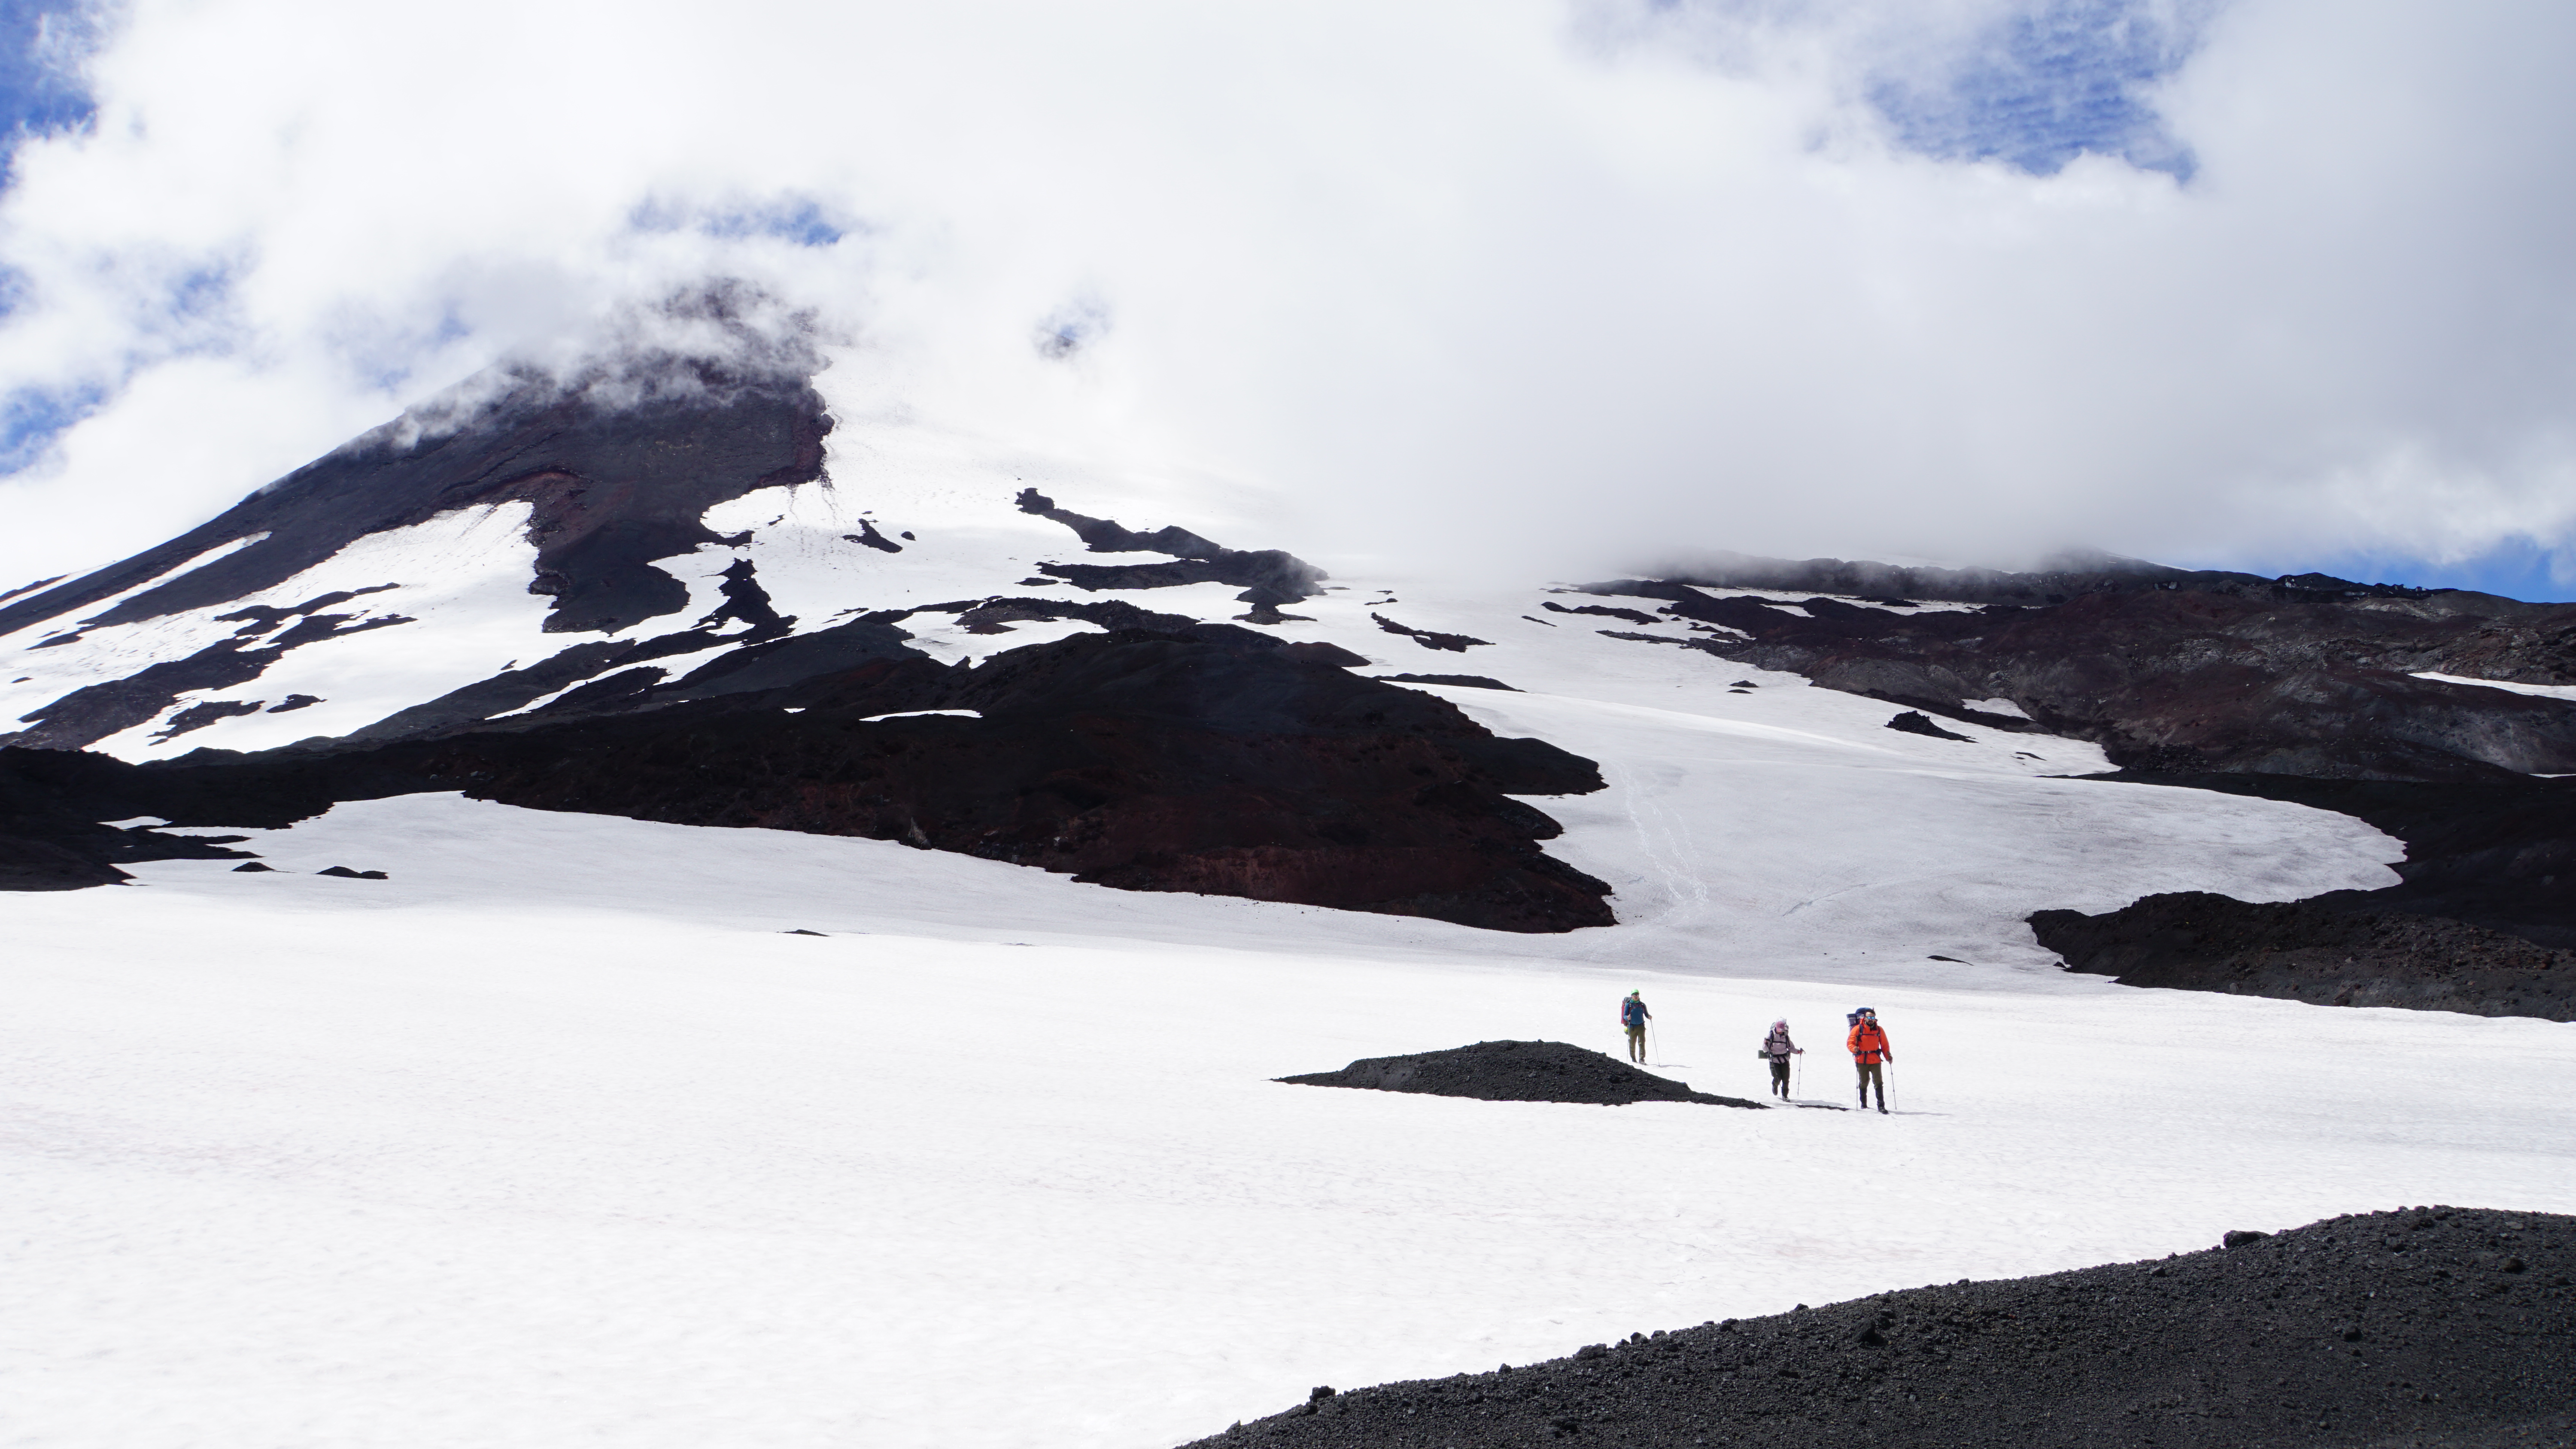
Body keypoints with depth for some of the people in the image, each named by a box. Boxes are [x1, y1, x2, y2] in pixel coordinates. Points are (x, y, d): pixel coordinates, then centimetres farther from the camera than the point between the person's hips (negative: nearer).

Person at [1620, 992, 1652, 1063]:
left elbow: (1646, 1014, 13)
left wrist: (1649, 1017, -9)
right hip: (1632, 1027, -1)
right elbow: (1625, 1016, -3)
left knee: (1642, 1042, -10)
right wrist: (1627, 1018, -25)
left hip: (1641, 1026, 1)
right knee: (1632, 1043, 5)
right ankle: (1633, 1059, 19)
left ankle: (1642, 1059, -12)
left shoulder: (1642, 1005, 8)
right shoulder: (1628, 1005, 0)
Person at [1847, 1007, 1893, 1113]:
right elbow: (1850, 1042, -3)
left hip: (1875, 1061, 1)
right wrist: (1854, 1049, -24)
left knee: (1879, 1082, -7)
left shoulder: (1879, 1030, 4)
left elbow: (1884, 1045, 10)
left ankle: (1881, 1105, -7)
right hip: (1862, 1061, -1)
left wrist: (1888, 1056, -1)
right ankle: (1864, 1105, 23)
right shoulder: (1858, 1029, -4)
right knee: (1864, 1083, 10)